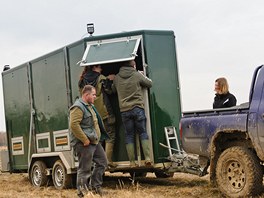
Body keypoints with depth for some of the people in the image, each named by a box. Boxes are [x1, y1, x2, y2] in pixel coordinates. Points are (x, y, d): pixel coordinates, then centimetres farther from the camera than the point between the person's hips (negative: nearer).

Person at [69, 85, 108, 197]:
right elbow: (73, 125, -26)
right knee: (85, 169, -4)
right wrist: (85, 140, -23)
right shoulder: (78, 107, -16)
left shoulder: (89, 106, 18)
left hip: (94, 142, 10)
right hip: (83, 144, -10)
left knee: (102, 163, 15)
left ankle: (95, 186, 25)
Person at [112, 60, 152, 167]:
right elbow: (149, 83, 7)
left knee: (129, 135, 7)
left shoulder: (117, 78, 6)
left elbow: (113, 89, 22)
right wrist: (143, 76, 22)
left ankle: (132, 162, 4)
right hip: (138, 108, -2)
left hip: (124, 111, 2)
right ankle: (147, 158, -2)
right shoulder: (137, 75, -4)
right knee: (143, 132, 7)